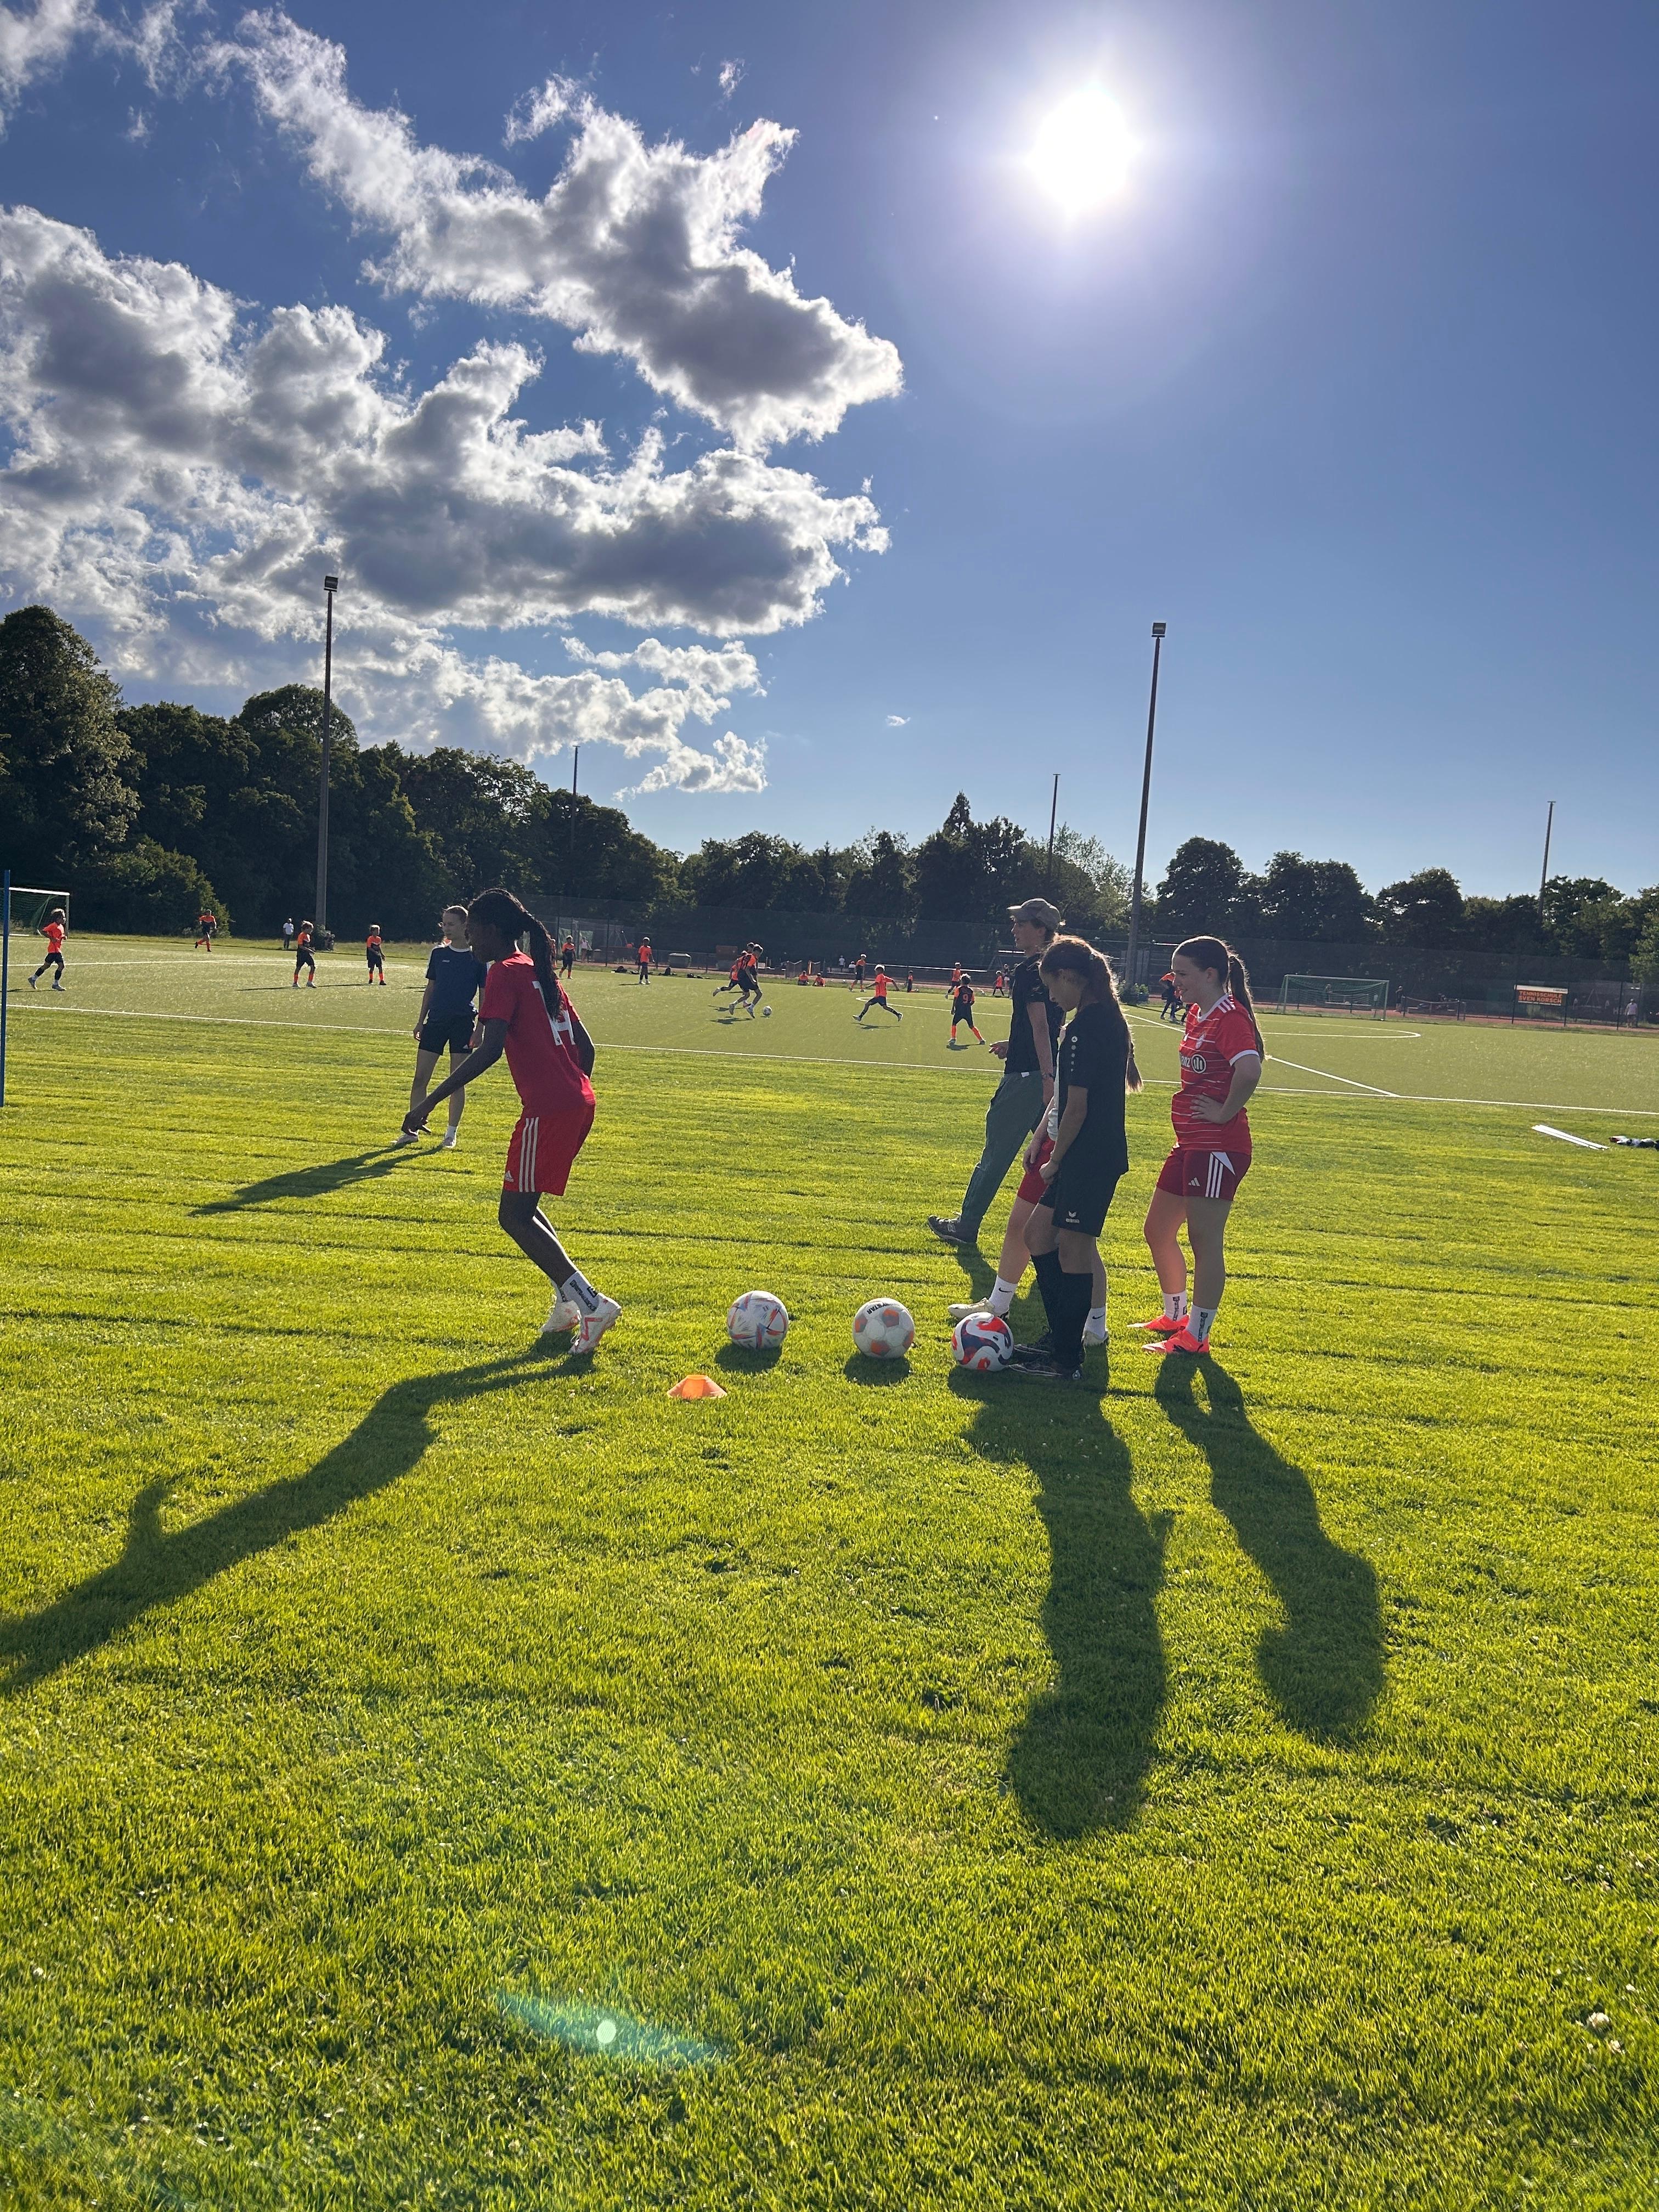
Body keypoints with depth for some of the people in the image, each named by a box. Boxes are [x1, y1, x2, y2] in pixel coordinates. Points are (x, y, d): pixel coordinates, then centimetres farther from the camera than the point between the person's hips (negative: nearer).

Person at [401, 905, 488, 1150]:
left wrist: (479, 1029, -7)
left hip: (463, 1024, -3)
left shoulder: (477, 957, -2)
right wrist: (420, 1021, 10)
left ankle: (452, 1133, 11)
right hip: (435, 1021, 3)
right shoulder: (438, 953, 8)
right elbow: (430, 989, 14)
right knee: (420, 1078, 1)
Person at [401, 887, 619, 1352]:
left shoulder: (504, 973, -7)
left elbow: (490, 1050, -19)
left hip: (547, 1111, -9)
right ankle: (568, 1301, 18)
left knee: (514, 1215, -1)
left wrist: (430, 1101, -18)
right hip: (579, 1104, 9)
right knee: (522, 1205, 20)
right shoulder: (541, 972, 19)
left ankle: (590, 1302, -9)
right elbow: (585, 1047, 19)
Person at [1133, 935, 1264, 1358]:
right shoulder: (1196, 1015, 12)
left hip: (1218, 1147, -10)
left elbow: (1249, 1070, -33)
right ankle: (1175, 1316, 33)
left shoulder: (1230, 1017, -16)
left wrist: (1225, 1113, -21)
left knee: (1205, 1241, -2)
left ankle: (1196, 1336, 8)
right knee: (1158, 1230, 17)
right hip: (1190, 1143, 10)